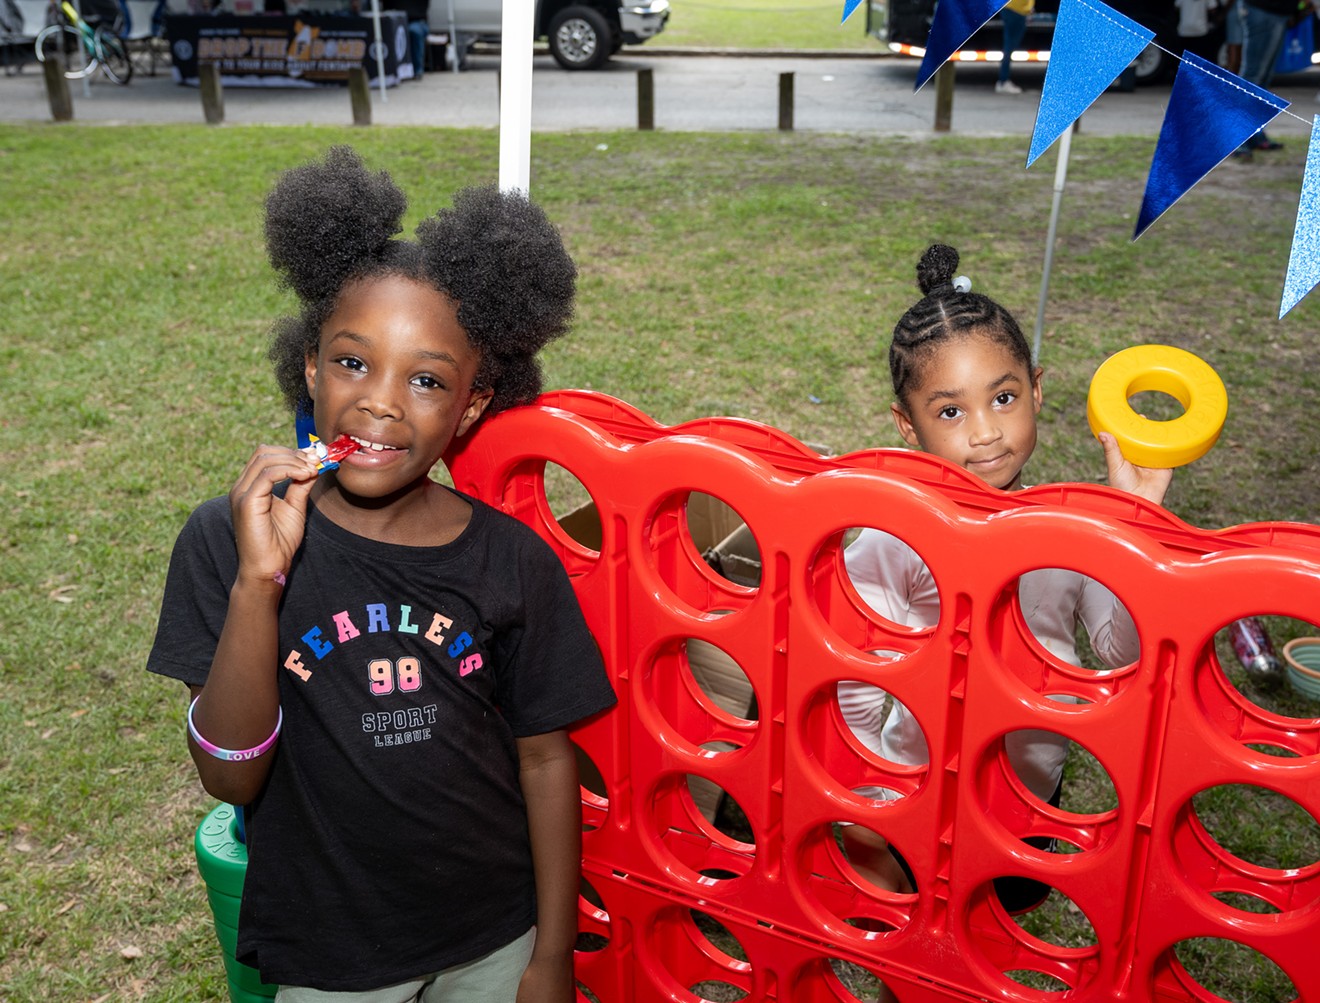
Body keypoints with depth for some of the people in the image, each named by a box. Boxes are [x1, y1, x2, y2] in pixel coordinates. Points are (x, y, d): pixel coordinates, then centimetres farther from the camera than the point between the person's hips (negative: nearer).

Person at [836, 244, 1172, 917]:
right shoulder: (892, 543, -23)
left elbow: (1127, 655, -16)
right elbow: (851, 689, -16)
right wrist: (864, 815, -10)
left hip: (1034, 786, 4)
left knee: (1015, 909, 26)